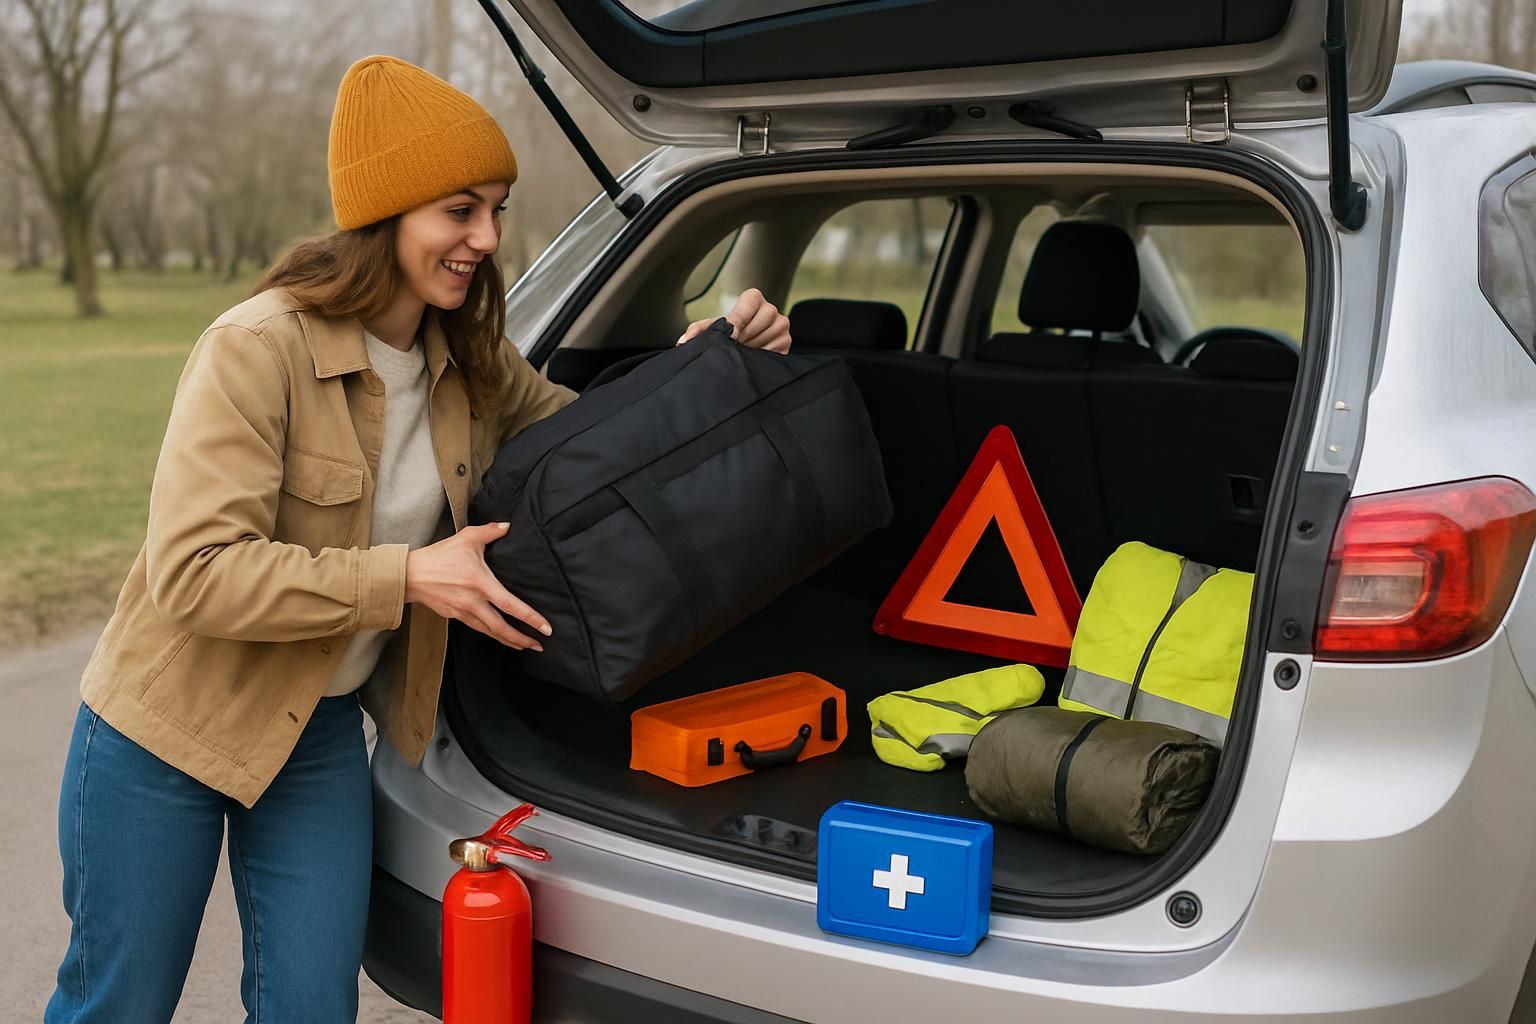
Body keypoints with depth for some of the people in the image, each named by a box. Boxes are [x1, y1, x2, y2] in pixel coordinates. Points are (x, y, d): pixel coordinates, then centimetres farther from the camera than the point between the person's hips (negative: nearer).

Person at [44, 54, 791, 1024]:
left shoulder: (471, 363, -3)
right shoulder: (258, 349, -23)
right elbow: (193, 572, -27)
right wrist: (406, 576, -32)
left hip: (323, 731, 5)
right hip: (170, 728, -4)